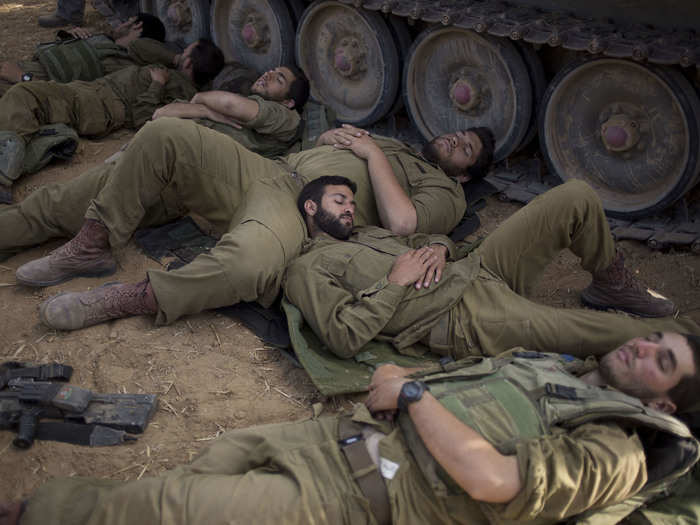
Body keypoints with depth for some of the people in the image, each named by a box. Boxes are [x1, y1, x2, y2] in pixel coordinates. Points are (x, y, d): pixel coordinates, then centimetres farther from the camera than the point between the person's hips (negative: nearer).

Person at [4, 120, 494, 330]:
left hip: (303, 218, -7)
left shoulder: (447, 192, 11)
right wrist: (341, 134, 16)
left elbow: (400, 221, -11)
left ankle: (130, 299, -27)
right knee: (163, 135, -15)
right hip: (265, 170, 8)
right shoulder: (394, 142, 34)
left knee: (247, 263, -44)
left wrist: (372, 153, 0)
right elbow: (324, 141, 39)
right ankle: (91, 244, -9)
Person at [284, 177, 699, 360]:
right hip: (464, 318, -9)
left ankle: (614, 288, 18)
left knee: (577, 197, -3)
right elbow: (344, 338, -14)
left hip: (476, 269, 9)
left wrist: (438, 248, 0)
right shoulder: (306, 271, 0)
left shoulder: (366, 235, 26)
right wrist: (394, 282, -15)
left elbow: (426, 238, 26)